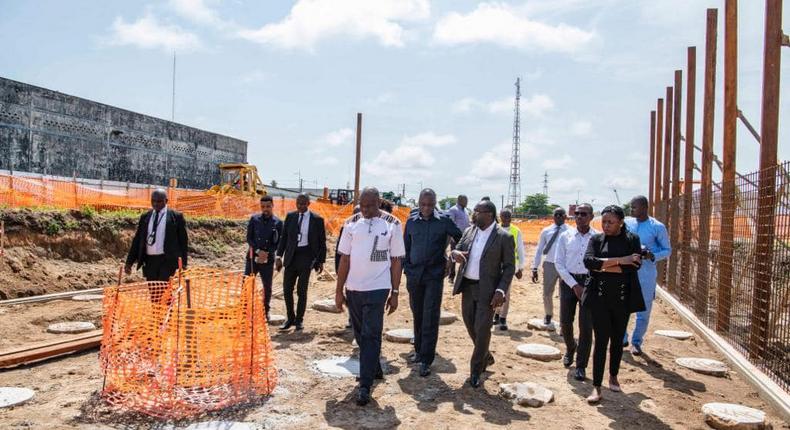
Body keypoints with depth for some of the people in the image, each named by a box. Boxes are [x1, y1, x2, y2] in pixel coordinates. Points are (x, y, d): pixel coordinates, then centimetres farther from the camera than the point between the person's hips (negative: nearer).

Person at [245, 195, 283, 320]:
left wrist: (267, 253, -13)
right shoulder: (254, 219, 0)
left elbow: (278, 243, -1)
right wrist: (258, 251, -13)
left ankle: (266, 311, 22)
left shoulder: (278, 223, -2)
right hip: (252, 257, 0)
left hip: (268, 259, 0)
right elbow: (249, 238, -1)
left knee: (267, 287, 7)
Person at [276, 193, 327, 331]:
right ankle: (290, 318, 21)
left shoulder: (317, 219, -3)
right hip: (291, 256, 3)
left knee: (302, 290, 0)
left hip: (306, 256, -3)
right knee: (287, 289, 4)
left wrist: (321, 261, 0)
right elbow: (284, 237, 9)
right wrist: (279, 256, 2)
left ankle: (299, 320, 15)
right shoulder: (290, 216, 6)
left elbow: (322, 242, 2)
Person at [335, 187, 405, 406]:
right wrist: (339, 290, 3)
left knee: (371, 335, -7)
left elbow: (396, 261, -2)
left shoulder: (392, 224, -5)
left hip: (377, 288, -4)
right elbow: (344, 259, 4)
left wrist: (395, 293, -3)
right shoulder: (351, 223, 1)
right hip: (353, 288, 4)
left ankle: (365, 386, -2)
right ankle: (373, 369, 35)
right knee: (360, 334, 15)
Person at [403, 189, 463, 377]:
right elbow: (406, 248, 10)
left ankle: (426, 360, -3)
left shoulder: (444, 221, -2)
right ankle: (419, 351, 28)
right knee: (417, 315, 12)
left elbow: (460, 239, 6)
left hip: (434, 274, -3)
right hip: (415, 274, 3)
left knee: (430, 317, -6)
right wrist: (407, 270, 4)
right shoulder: (411, 222, 5)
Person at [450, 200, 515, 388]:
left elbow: (509, 267, -8)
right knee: (470, 325, 16)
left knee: (482, 329, -4)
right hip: (467, 287, 6)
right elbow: (456, 249, 12)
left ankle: (476, 371, 14)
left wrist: (501, 291, -17)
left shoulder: (504, 237, -9)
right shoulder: (469, 231, 6)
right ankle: (486, 357, 40)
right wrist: (455, 254, -14)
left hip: (487, 290, -6)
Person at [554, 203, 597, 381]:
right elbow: (558, 262, 0)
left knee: (586, 325, -3)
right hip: (568, 281, 2)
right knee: (565, 322, 6)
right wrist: (574, 285, -8)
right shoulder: (565, 236, 1)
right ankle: (570, 348, 38)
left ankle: (581, 366, 12)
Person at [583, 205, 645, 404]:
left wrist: (603, 266, -16)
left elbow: (634, 266, -15)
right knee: (601, 341, -3)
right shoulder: (596, 239, 1)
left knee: (617, 340, 15)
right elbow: (589, 261, -16)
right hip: (600, 298, -1)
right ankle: (596, 386, 1)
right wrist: (619, 261, -19)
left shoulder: (632, 239, 0)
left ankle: (613, 376, 35)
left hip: (622, 298, 1)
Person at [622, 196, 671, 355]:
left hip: (646, 274, -2)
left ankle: (637, 342, 23)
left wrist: (653, 256, -17)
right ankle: (622, 338, 22)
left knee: (643, 310, 6)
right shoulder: (626, 223, 3)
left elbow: (667, 250, 2)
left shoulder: (657, 227, -4)